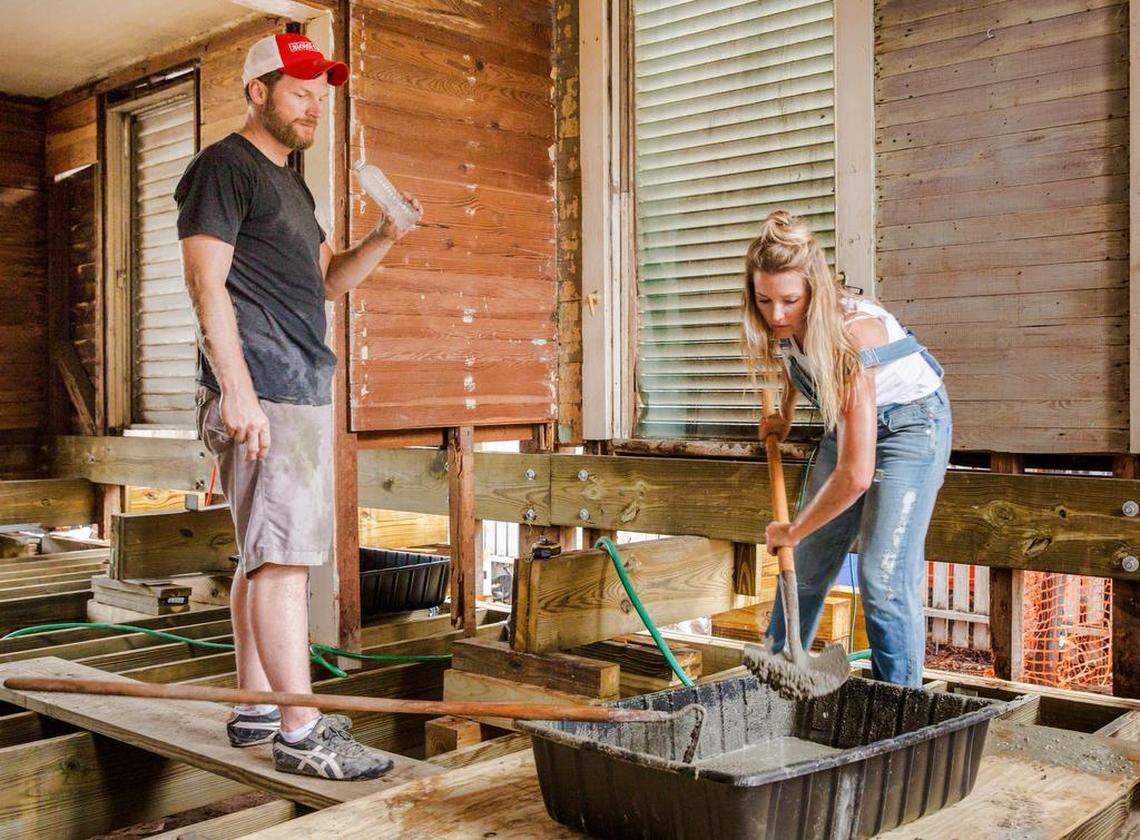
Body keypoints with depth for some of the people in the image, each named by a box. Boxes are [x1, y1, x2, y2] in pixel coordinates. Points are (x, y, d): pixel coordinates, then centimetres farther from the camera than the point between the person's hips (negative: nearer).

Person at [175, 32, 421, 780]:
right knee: (284, 556, -12)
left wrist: (384, 239, 8)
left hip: (304, 393, 10)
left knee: (267, 554, 12)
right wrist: (238, 390, -22)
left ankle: (256, 706, 20)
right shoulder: (224, 167, -4)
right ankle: (300, 731, -9)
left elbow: (330, 279, 27)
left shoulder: (289, 185, 25)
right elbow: (207, 280, -13)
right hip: (263, 396, -10)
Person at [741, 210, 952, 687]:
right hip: (848, 424, 7)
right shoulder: (786, 325, -16)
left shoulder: (850, 335, -37)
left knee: (883, 577, -16)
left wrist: (792, 530, -25)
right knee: (806, 565, 9)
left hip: (910, 424, -7)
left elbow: (855, 475, -37)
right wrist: (783, 416, 11)